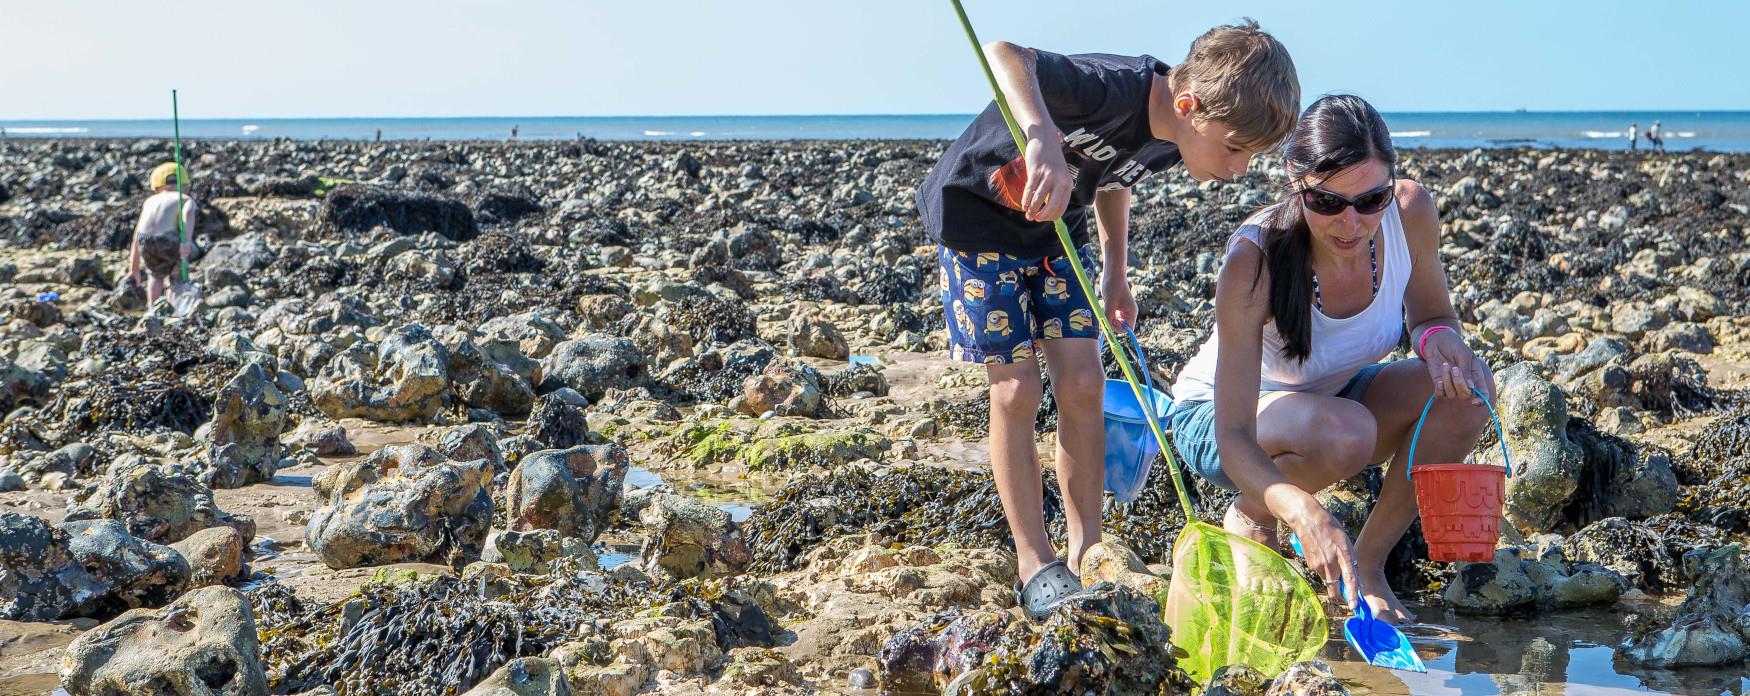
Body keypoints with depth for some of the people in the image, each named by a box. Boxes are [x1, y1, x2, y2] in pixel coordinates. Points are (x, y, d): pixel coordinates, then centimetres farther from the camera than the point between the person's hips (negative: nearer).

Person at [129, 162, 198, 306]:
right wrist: (186, 241, -20)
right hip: (168, 240, -3)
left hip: (146, 241, 3)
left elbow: (138, 236, 37)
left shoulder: (151, 201, 34)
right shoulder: (187, 199, 23)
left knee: (156, 274, 33)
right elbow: (188, 214, -3)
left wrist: (134, 270, 44)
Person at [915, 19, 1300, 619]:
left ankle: (1086, 553, 9)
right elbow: (1005, 54, -51)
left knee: (1082, 383, 0)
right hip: (976, 212, -7)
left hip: (1055, 226, 7)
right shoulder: (1115, 91, -36)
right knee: (1017, 388, -8)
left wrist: (1114, 273, 13)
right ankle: (1035, 566, 3)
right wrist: (1044, 140, -66)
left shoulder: (1170, 141, -10)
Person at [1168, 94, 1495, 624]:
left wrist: (1438, 339, -27)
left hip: (1331, 395, 5)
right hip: (1219, 414, -5)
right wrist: (1306, 515, -54)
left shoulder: (1412, 213, -22)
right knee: (1344, 432, -37)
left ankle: (1369, 565, -7)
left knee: (1465, 390, -22)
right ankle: (1247, 515, -3)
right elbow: (1234, 437, -36)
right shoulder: (1255, 259, -35)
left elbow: (1431, 316, -1)